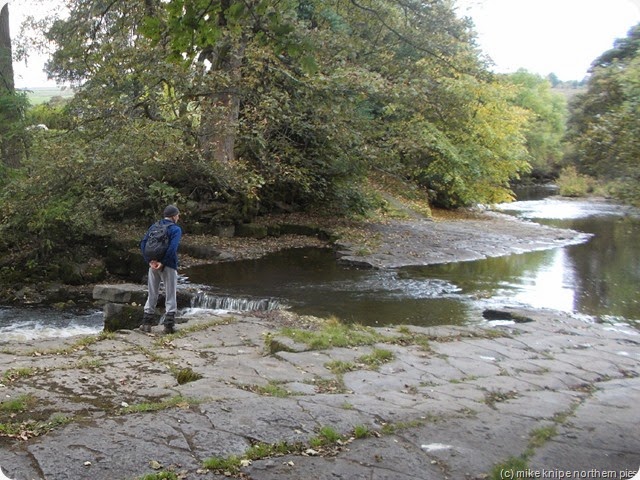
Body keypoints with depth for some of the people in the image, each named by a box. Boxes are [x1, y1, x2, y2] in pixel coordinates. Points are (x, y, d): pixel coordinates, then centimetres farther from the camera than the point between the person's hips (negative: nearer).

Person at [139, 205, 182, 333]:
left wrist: (149, 261, -6)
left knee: (152, 295, 14)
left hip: (153, 265, 5)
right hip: (169, 266, -5)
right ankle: (169, 325, 4)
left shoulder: (154, 226, 11)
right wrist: (163, 262, -18)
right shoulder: (176, 229, -6)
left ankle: (146, 323, 14)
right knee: (170, 296, 5)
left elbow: (143, 243, 1)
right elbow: (172, 248, -21)